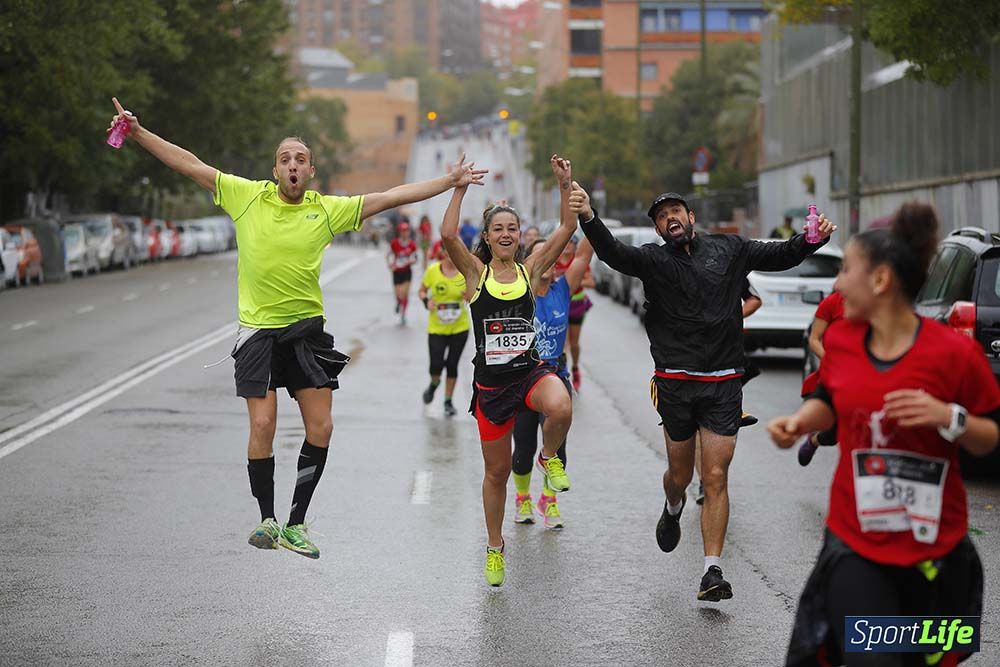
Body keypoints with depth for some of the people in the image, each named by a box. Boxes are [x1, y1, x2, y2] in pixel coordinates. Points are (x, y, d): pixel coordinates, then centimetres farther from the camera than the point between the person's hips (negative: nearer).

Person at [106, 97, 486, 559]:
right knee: (262, 425, -8)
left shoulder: (327, 210, 0)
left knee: (320, 427, 0)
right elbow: (191, 165, -1)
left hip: (306, 328, 2)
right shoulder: (247, 196, -2)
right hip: (257, 329, -2)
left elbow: (391, 197, 3)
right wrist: (137, 133, -5)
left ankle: (296, 524, 13)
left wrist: (450, 182, 2)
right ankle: (267, 520, 9)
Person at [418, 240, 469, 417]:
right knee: (436, 364, -9)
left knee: (452, 365, 5)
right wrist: (426, 301, -15)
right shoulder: (432, 271, -8)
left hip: (459, 326, 1)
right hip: (436, 327, -1)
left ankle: (448, 401, 23)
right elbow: (422, 291, 5)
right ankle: (434, 384, 28)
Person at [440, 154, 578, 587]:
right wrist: (460, 187, -15)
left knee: (560, 409, -35)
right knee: (497, 470, 9)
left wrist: (565, 185, -9)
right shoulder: (475, 273, -1)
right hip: (491, 382, 0)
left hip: (531, 371, 0)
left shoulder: (529, 270, 3)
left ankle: (549, 458, -1)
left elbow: (567, 230, -3)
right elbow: (448, 234, -18)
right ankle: (495, 546, 30)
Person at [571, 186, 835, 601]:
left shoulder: (729, 250, 10)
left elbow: (781, 256, 18)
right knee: (680, 475, 11)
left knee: (715, 478, -4)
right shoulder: (654, 259, 2)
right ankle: (673, 509, 48)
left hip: (723, 384, 0)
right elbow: (613, 253, -16)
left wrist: (812, 240, -3)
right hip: (675, 384, 0)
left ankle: (713, 571, -2)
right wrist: (588, 217, -35)